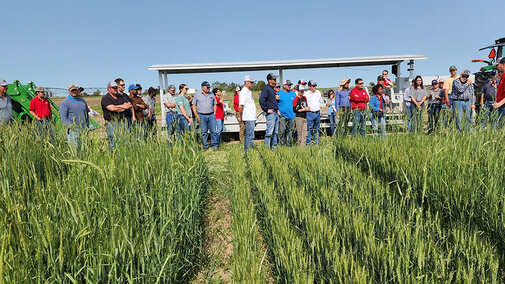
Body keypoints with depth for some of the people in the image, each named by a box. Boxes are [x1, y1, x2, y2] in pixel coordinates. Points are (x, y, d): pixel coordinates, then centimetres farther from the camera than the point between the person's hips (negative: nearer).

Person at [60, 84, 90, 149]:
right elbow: (63, 117, -10)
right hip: (73, 131, -5)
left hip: (83, 129, 6)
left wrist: (87, 126, 16)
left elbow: (86, 114, 22)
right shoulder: (65, 102, -2)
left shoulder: (82, 101, 16)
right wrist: (71, 126, -17)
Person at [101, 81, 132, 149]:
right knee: (113, 142, -5)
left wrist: (118, 107, -9)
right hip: (112, 123, -5)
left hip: (123, 122, 5)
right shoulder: (105, 98, -1)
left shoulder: (121, 97, 16)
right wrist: (123, 106, -3)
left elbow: (129, 105, 4)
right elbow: (112, 108, -17)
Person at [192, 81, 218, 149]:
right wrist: (196, 115, -3)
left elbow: (214, 104, 18)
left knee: (213, 131, 0)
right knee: (203, 132, 1)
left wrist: (214, 113, 7)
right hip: (202, 116, -2)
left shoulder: (211, 94, 11)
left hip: (211, 115, 2)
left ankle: (215, 146, 8)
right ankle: (205, 146, 10)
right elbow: (194, 105, 5)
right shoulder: (197, 94, 5)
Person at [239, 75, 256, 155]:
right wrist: (240, 117, -12)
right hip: (248, 118, -10)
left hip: (252, 118, 10)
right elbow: (240, 106, -18)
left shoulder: (249, 91, 18)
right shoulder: (243, 92, -13)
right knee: (250, 136, -7)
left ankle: (247, 152, 20)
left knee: (248, 135, 13)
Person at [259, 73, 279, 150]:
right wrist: (266, 110, -18)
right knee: (270, 132, -10)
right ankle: (267, 148, -5)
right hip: (270, 114, -9)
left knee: (275, 132, 11)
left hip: (275, 113, 9)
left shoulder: (272, 89, 20)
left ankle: (274, 148, 18)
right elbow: (261, 99, -21)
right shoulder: (266, 88, -9)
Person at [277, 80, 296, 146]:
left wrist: (295, 112, 10)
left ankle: (288, 144, 16)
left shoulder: (293, 94, 11)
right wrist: (278, 111, -7)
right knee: (282, 131, -8)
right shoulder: (279, 93, 2)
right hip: (282, 116, -3)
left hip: (291, 115, 4)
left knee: (290, 131, 7)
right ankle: (281, 144, -1)